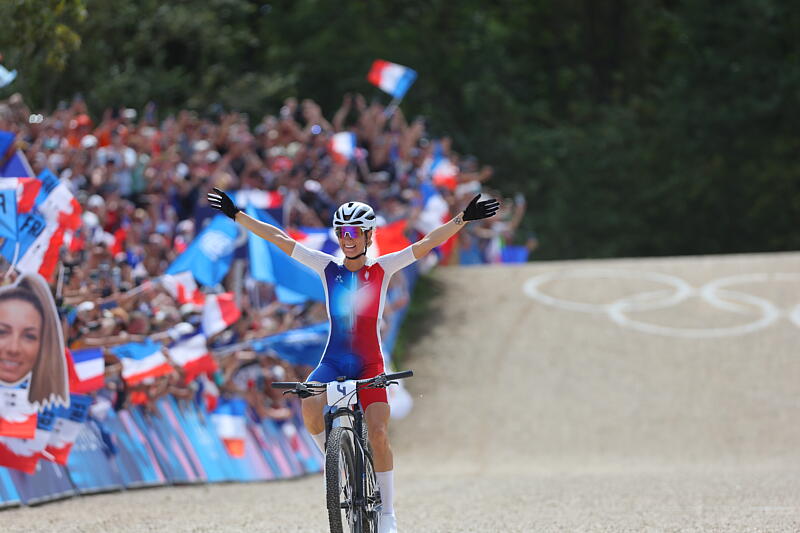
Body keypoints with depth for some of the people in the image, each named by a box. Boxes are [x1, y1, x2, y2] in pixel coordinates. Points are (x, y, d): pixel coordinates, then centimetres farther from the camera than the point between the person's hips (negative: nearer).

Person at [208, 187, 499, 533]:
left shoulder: (381, 270, 1)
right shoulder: (328, 268, 5)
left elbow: (426, 244, -7)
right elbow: (279, 238, 4)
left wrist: (463, 219, -17)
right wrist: (236, 214, 3)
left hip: (369, 365, -1)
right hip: (333, 362, 1)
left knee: (378, 434, -13)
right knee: (310, 408, -29)